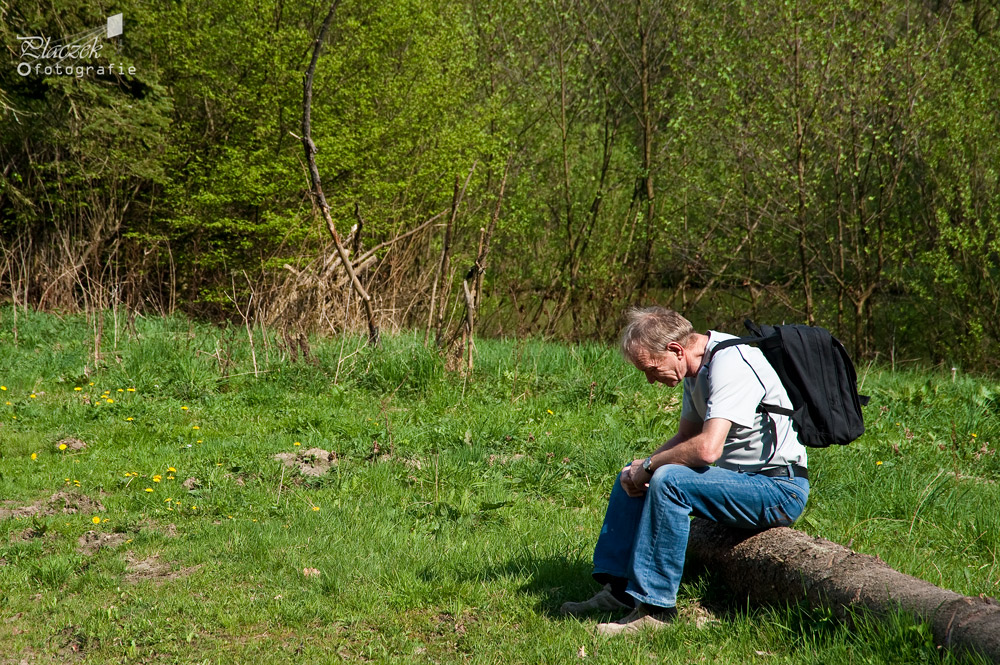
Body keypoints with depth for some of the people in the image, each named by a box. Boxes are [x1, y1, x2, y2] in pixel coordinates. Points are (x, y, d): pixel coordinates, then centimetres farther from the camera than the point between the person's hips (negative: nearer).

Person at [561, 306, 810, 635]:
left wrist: (649, 465, -16)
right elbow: (686, 437, 16)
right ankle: (617, 588, 9)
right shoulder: (697, 367, 8)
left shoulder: (730, 364, -22)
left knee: (668, 480, -30)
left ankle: (654, 608, -23)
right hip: (741, 477, 10)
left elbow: (707, 449, -32)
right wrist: (641, 466, -2)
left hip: (779, 488, -10)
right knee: (631, 477, 12)